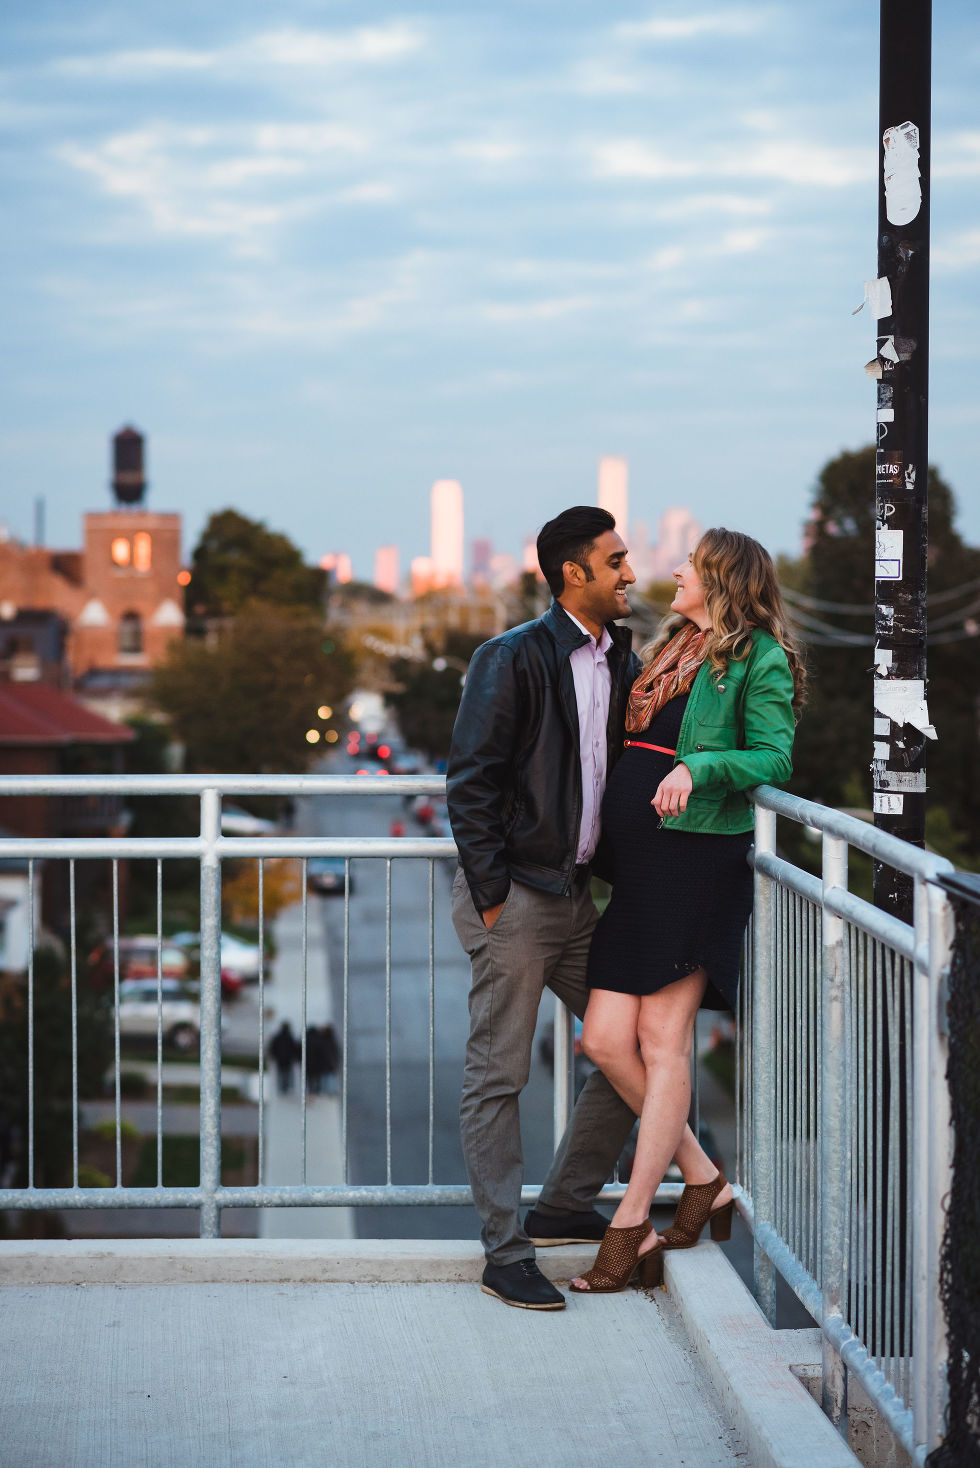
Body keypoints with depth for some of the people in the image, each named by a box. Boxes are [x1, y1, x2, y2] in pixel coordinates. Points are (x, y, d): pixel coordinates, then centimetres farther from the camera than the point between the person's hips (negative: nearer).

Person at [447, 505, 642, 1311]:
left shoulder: (622, 660, 10)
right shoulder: (513, 658, -11)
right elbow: (470, 783, -12)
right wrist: (491, 896, -14)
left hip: (578, 895, 8)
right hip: (515, 897, -8)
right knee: (498, 1077, -1)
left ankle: (564, 1208, 24)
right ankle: (506, 1254, 5)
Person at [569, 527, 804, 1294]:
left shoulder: (758, 658, -2)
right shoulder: (671, 651, 21)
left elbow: (776, 758, -10)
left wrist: (699, 768, -22)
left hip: (698, 859, -8)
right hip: (633, 860, 8)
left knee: (663, 1041, -7)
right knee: (605, 1038, 1)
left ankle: (631, 1221, -2)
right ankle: (703, 1180, 14)